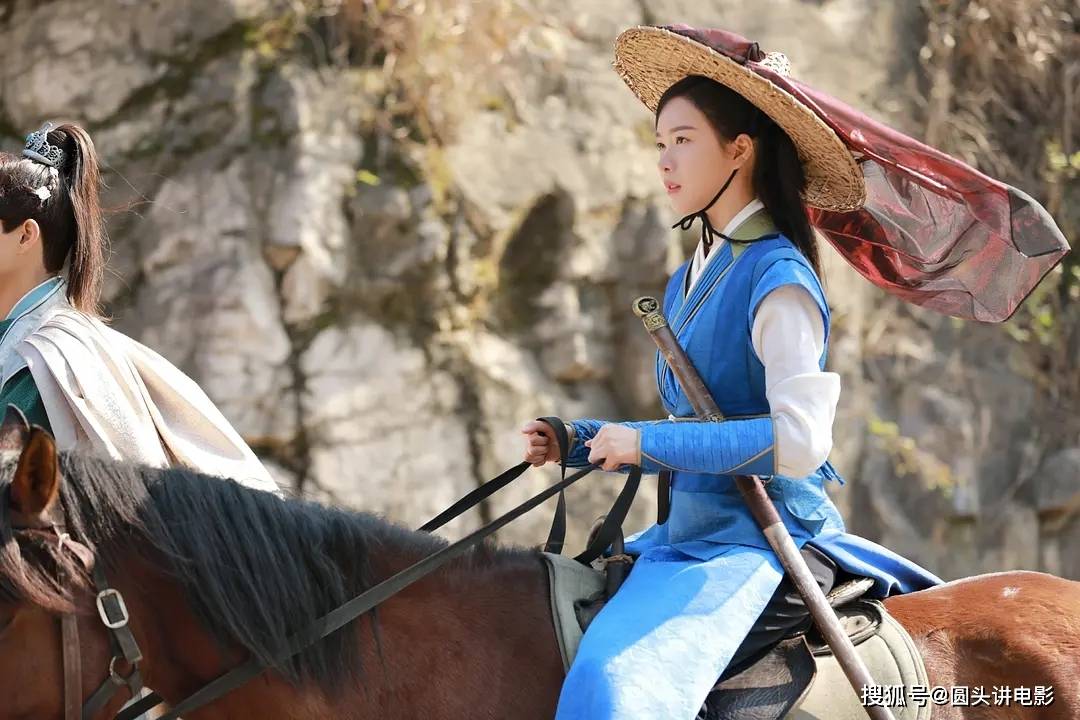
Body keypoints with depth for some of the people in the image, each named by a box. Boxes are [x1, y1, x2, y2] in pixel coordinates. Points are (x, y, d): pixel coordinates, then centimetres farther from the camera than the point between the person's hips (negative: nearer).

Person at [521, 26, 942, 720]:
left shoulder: (778, 280, -13)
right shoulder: (691, 278, 14)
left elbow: (799, 440, -22)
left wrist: (647, 442, -18)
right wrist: (580, 442, 8)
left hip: (757, 541, -10)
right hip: (689, 531, 10)